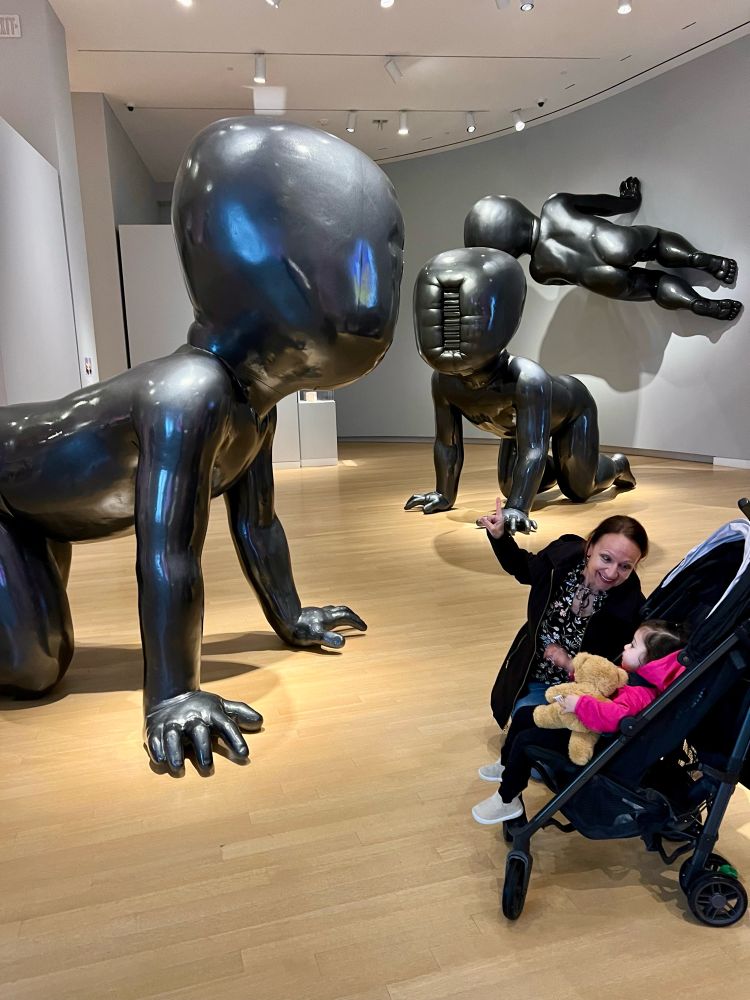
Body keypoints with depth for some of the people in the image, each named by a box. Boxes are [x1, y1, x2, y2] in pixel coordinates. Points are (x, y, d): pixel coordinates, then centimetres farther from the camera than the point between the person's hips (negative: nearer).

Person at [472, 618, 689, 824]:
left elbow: (616, 716, -49)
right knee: (522, 715, 14)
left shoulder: (639, 693, -31)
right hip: (577, 718, 10)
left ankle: (507, 801, 8)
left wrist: (579, 704, -47)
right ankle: (506, 767, 37)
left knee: (524, 740, -13)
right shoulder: (632, 673, -1)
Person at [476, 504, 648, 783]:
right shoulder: (561, 556, -23)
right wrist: (499, 536, -10)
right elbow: (523, 569, 2)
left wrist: (572, 665, -28)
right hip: (533, 680, 3)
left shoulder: (631, 608, -30)